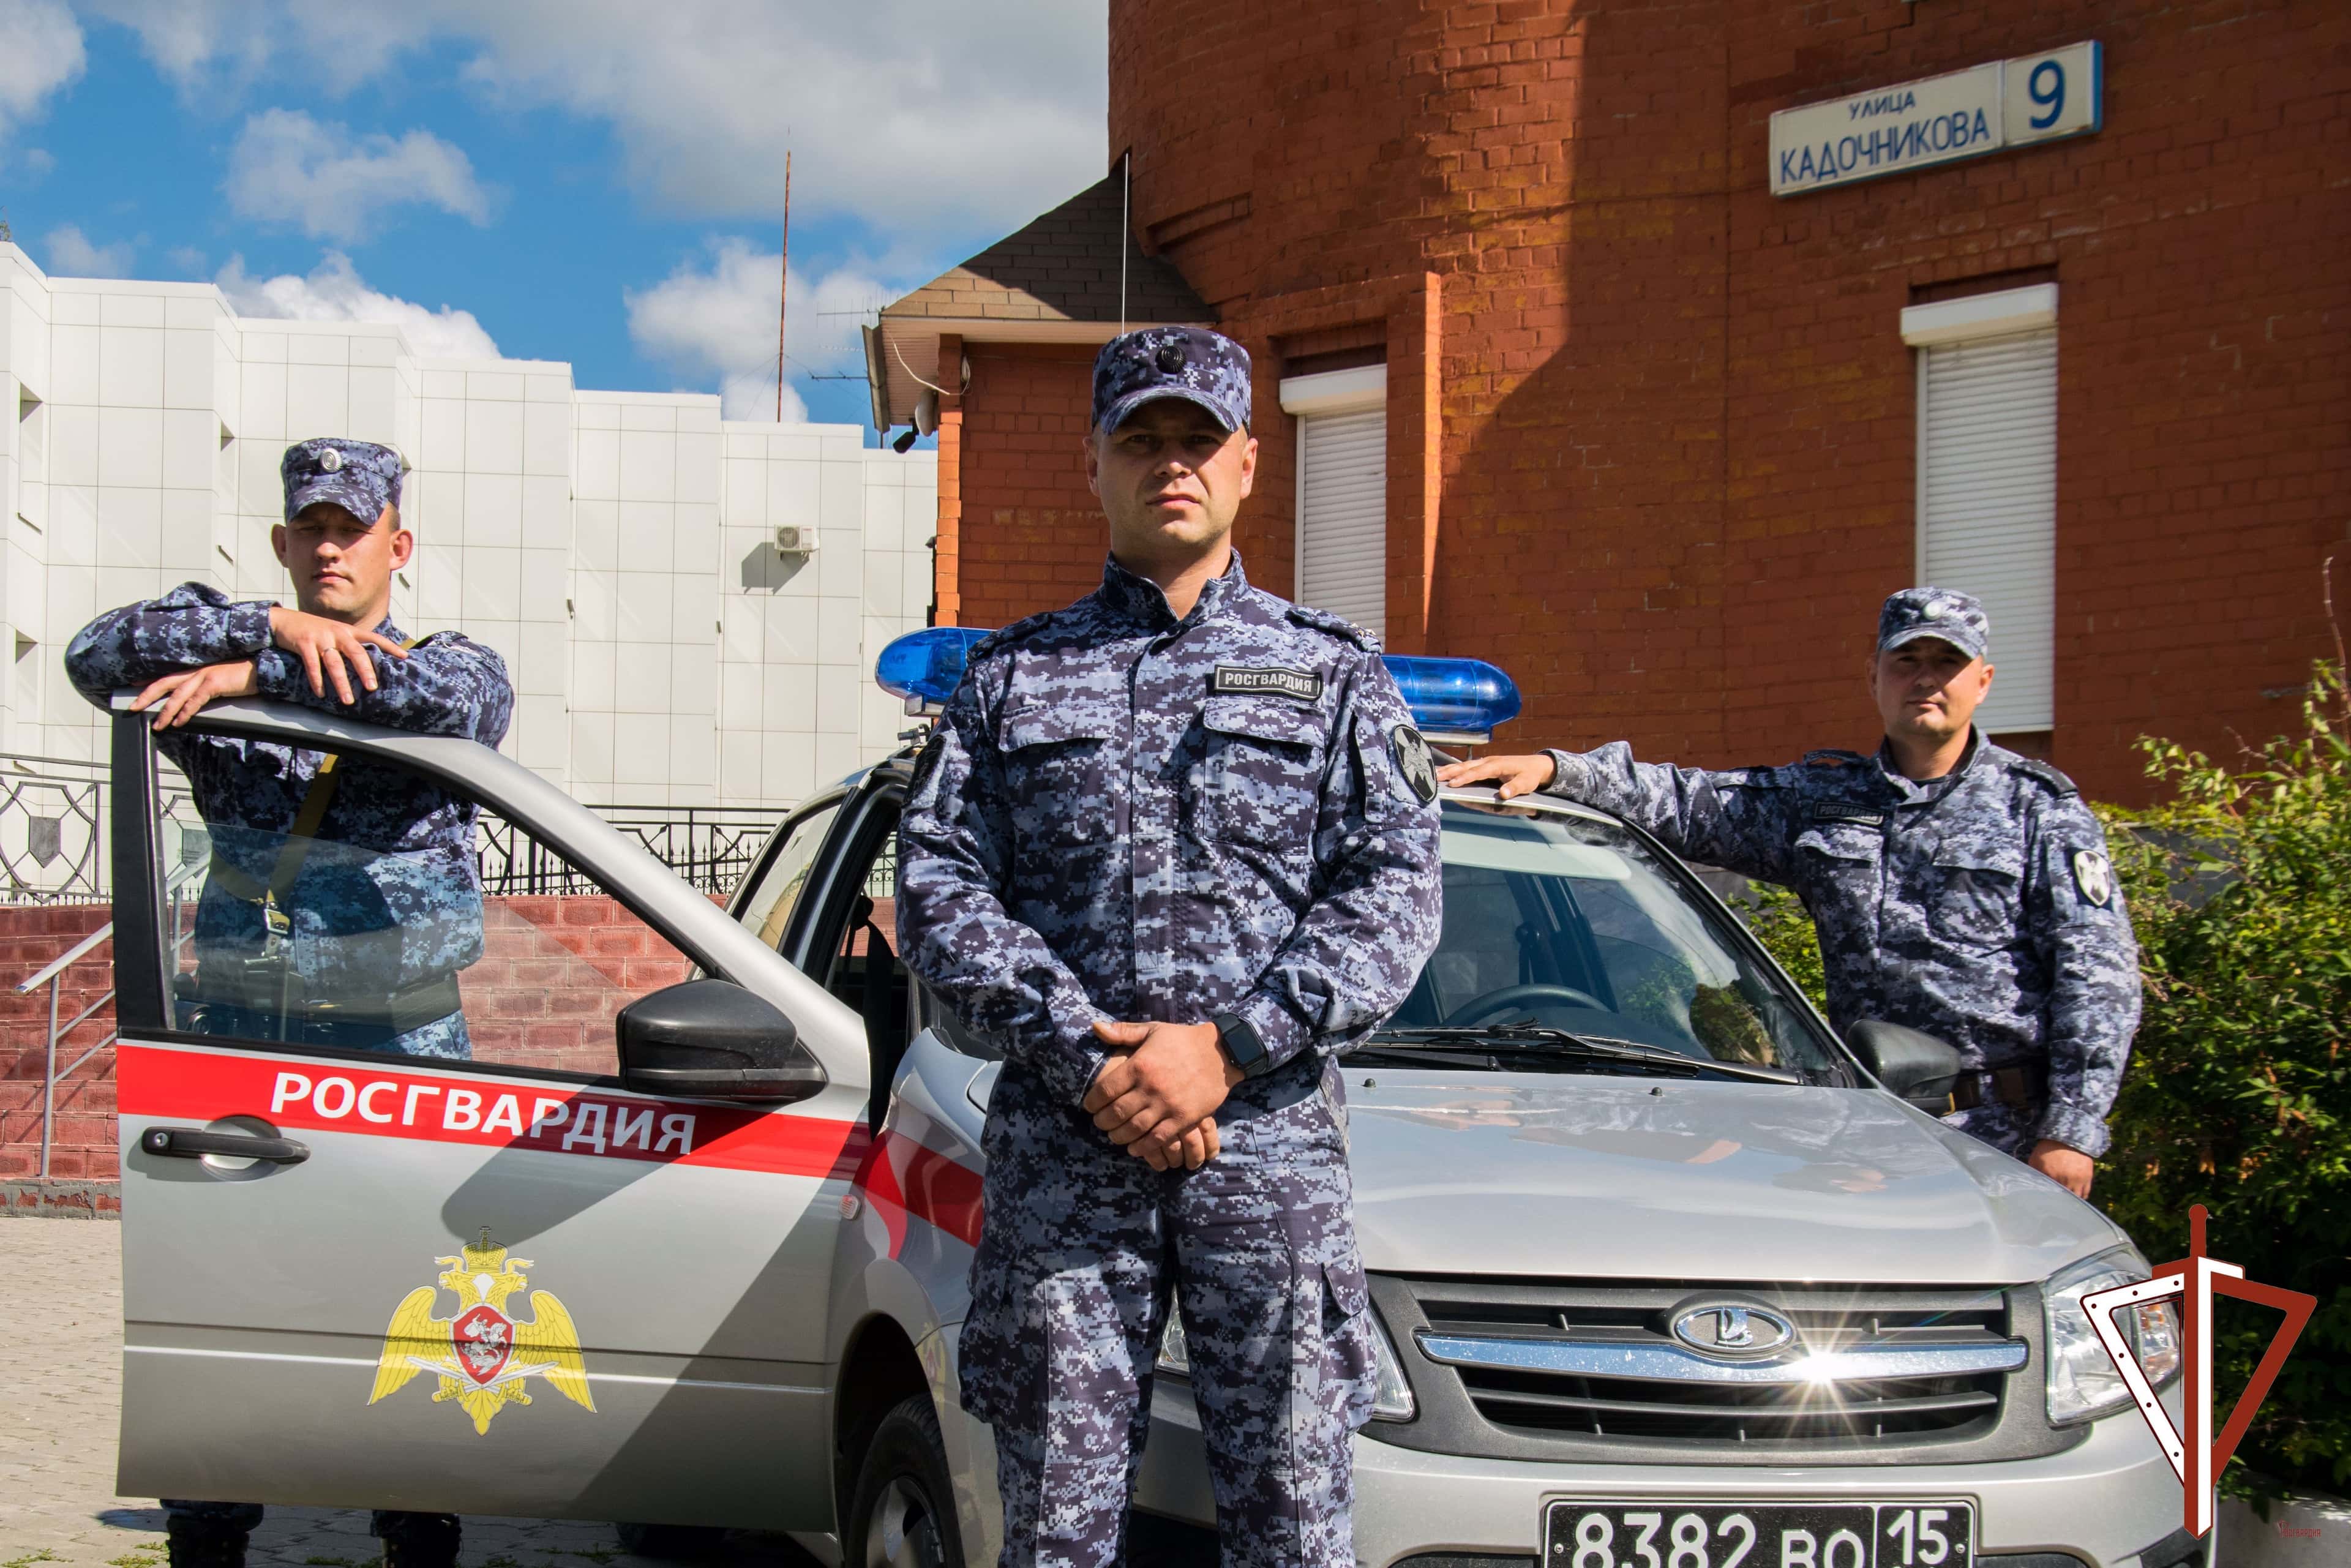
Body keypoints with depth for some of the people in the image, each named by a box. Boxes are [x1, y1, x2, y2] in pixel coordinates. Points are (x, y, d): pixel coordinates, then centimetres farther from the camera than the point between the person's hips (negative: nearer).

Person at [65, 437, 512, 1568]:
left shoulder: (452, 668, 7)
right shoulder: (231, 666, 10)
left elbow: (453, 695, -18)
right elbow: (98, 655, -9)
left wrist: (252, 673, -19)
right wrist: (276, 628, -19)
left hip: (399, 1051, -1)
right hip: (235, 1048, 1)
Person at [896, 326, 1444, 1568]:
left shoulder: (1331, 672, 14)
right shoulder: (1013, 676, 16)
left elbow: (1396, 892, 2)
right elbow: (936, 885, 4)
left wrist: (1226, 1047, -11)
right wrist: (1085, 1056, -10)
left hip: (1270, 1139, -1)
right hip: (1058, 1147, 1)